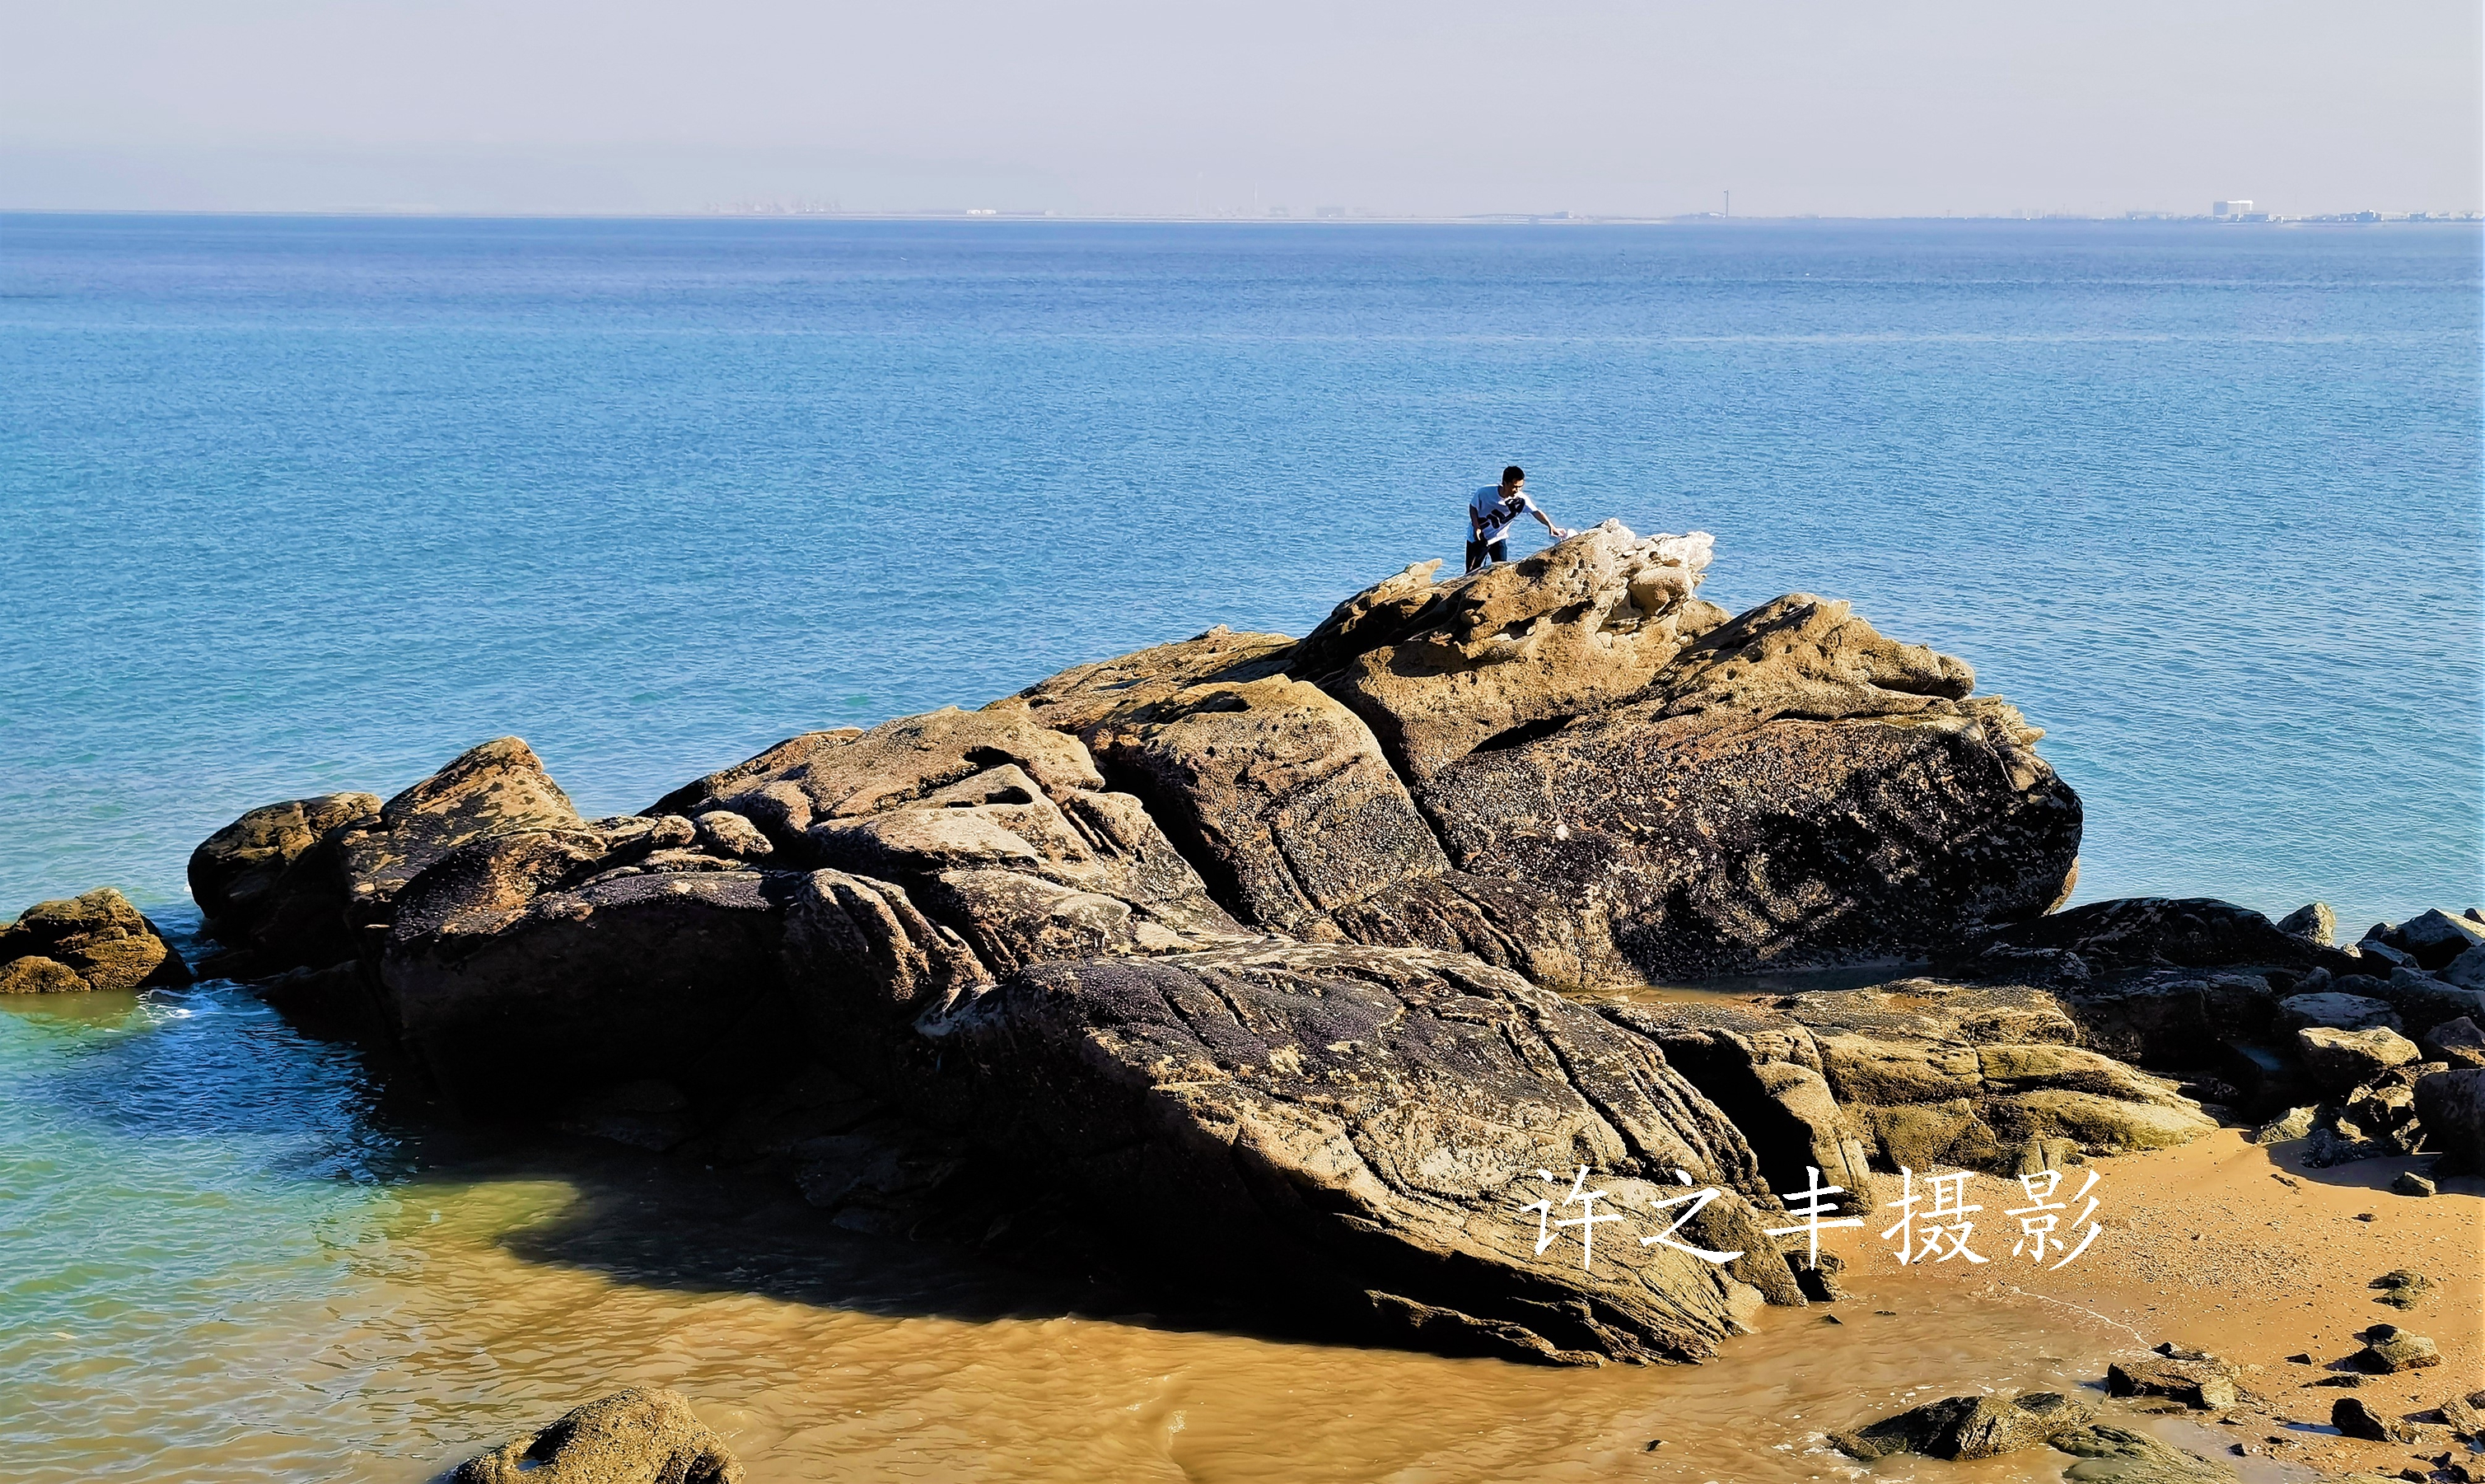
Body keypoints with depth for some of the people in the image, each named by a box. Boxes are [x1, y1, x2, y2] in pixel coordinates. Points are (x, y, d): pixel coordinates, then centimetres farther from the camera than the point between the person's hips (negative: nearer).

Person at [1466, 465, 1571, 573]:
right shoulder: (1485, 493, -24)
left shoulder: (1521, 500, -22)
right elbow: (1473, 507, -8)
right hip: (1478, 538, -1)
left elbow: (1536, 512, -32)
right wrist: (1476, 527, -21)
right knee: (1472, 572, 5)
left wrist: (1551, 526, -50)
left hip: (1499, 538, 1)